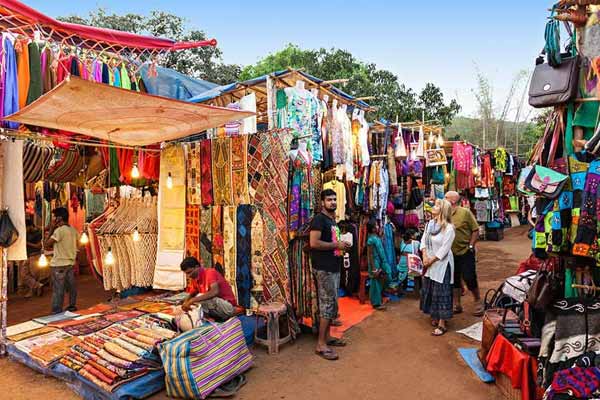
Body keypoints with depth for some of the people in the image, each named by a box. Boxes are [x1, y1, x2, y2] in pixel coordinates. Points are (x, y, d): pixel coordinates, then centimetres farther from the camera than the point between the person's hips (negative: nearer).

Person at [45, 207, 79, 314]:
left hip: (59, 265, -7)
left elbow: (47, 244, -14)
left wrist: (51, 228, -9)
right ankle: (72, 307, 25)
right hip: (70, 263, 7)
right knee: (71, 287, 15)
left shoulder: (59, 230, -16)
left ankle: (57, 313, 3)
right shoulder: (73, 230, 6)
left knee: (58, 290, -2)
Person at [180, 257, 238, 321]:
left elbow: (215, 292, -32)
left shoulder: (210, 272, -17)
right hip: (216, 305, 9)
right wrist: (185, 303, -11)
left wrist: (193, 300, -32)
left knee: (200, 297, -26)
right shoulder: (194, 279, 7)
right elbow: (191, 295, 12)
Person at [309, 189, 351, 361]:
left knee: (331, 303, 15)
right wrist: (336, 245, -16)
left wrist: (342, 246, 7)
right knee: (328, 303, -7)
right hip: (324, 269, -9)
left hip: (334, 267, 9)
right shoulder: (319, 219, -12)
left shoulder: (333, 220, 17)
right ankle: (321, 344, 0)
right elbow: (313, 243, -22)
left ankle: (327, 336, 26)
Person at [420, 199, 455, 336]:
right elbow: (423, 240, 6)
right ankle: (434, 316, 35)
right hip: (429, 263, 7)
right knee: (429, 290, 16)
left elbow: (444, 249, -18)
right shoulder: (430, 224, 3)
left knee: (441, 292, -2)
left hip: (442, 263, -7)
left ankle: (442, 324, 7)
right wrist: (425, 256, -7)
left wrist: (432, 260, -14)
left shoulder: (448, 228, -18)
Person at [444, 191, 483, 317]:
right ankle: (457, 305, 25)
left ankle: (478, 301, 21)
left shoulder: (465, 212, -9)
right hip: (451, 253, 5)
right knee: (454, 280, 12)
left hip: (465, 252, -5)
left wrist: (471, 246, -10)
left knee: (469, 278, -3)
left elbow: (475, 230, -7)